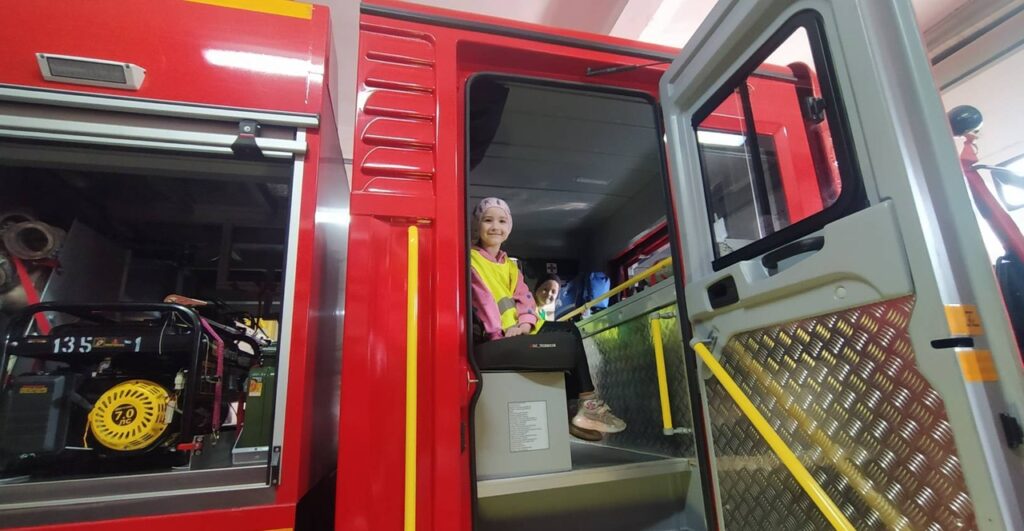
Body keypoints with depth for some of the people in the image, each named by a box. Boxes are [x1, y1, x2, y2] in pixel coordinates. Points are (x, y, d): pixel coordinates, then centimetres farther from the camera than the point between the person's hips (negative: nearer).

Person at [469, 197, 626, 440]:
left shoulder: (509, 265, 23)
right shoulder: (471, 259, 0)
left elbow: (523, 296, 7)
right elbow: (483, 298, -13)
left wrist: (525, 322, -14)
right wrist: (499, 333, -23)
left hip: (519, 329, 7)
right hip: (495, 334, -7)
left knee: (569, 331, -11)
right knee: (567, 334, -18)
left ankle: (576, 407, -11)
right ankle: (585, 402, -8)